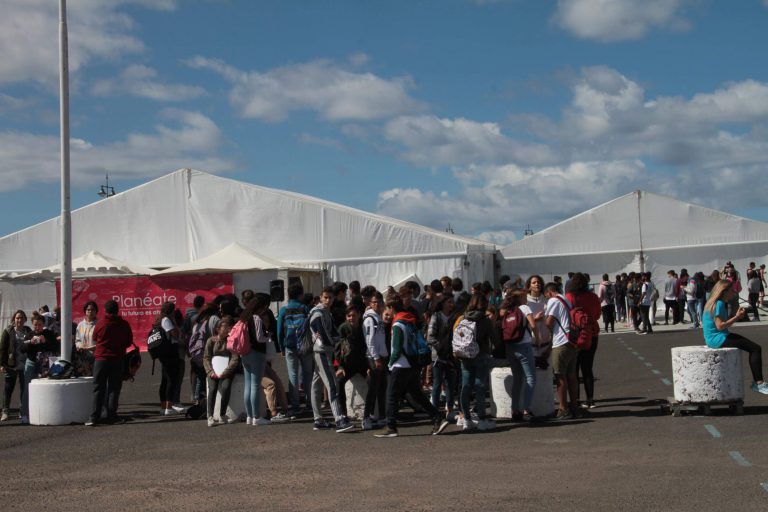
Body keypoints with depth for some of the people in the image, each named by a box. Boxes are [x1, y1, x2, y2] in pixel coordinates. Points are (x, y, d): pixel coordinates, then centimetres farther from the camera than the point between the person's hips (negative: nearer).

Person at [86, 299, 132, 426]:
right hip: (118, 359, 1)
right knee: (114, 388, 7)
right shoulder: (124, 325, -3)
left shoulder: (100, 324, -6)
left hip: (101, 358, -1)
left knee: (98, 388, 3)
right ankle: (111, 415, 5)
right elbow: (129, 342, 6)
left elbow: (94, 339, 7)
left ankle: (94, 417, -2)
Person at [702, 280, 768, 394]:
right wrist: (736, 317, -14)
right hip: (717, 338, -10)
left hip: (714, 337, 10)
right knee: (755, 348, -13)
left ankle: (757, 382, 6)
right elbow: (720, 326, -22)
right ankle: (758, 383, -12)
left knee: (754, 347, 11)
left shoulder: (718, 303, 15)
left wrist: (736, 316, 3)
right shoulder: (719, 304, -15)